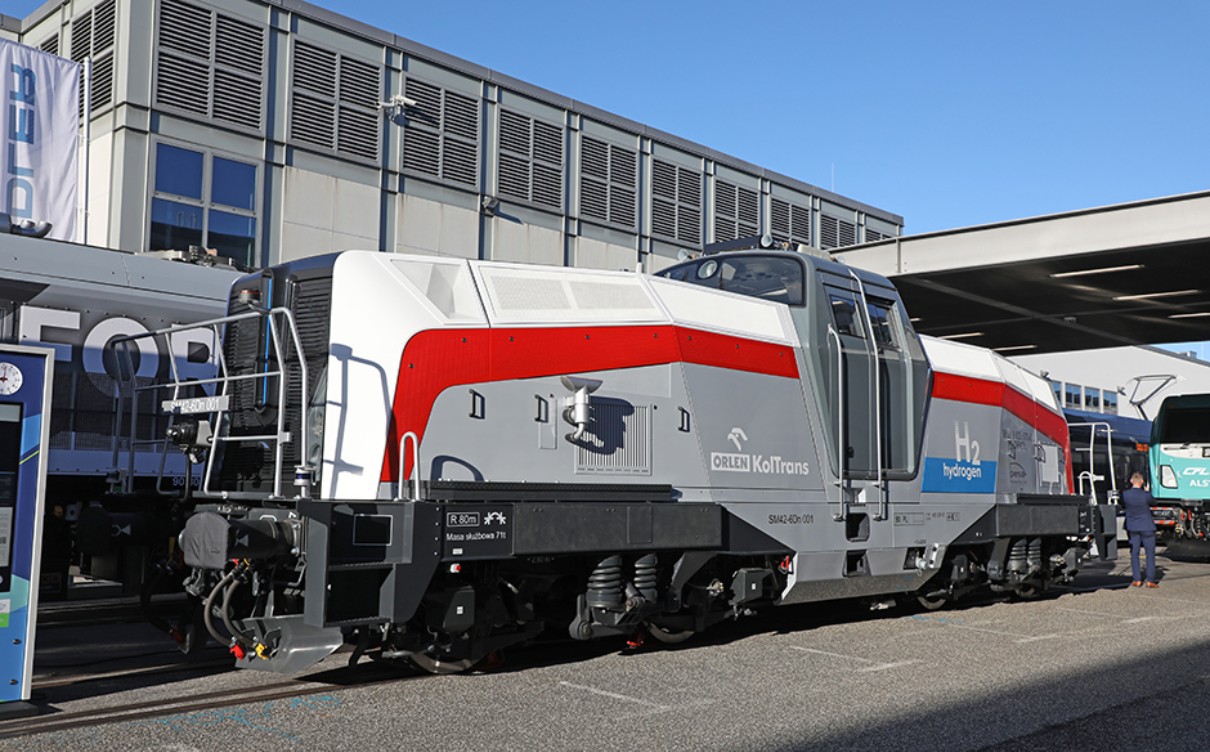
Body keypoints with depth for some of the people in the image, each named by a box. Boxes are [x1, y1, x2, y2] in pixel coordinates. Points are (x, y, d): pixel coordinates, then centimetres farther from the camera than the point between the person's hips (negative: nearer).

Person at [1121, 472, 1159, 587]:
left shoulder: (1125, 494, -10)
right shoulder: (1146, 495, -16)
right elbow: (1152, 502, 5)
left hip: (1133, 527, 2)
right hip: (1147, 527, -2)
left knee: (1134, 553, 9)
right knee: (1150, 553, 6)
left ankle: (1137, 580, 8)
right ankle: (1150, 580, 4)